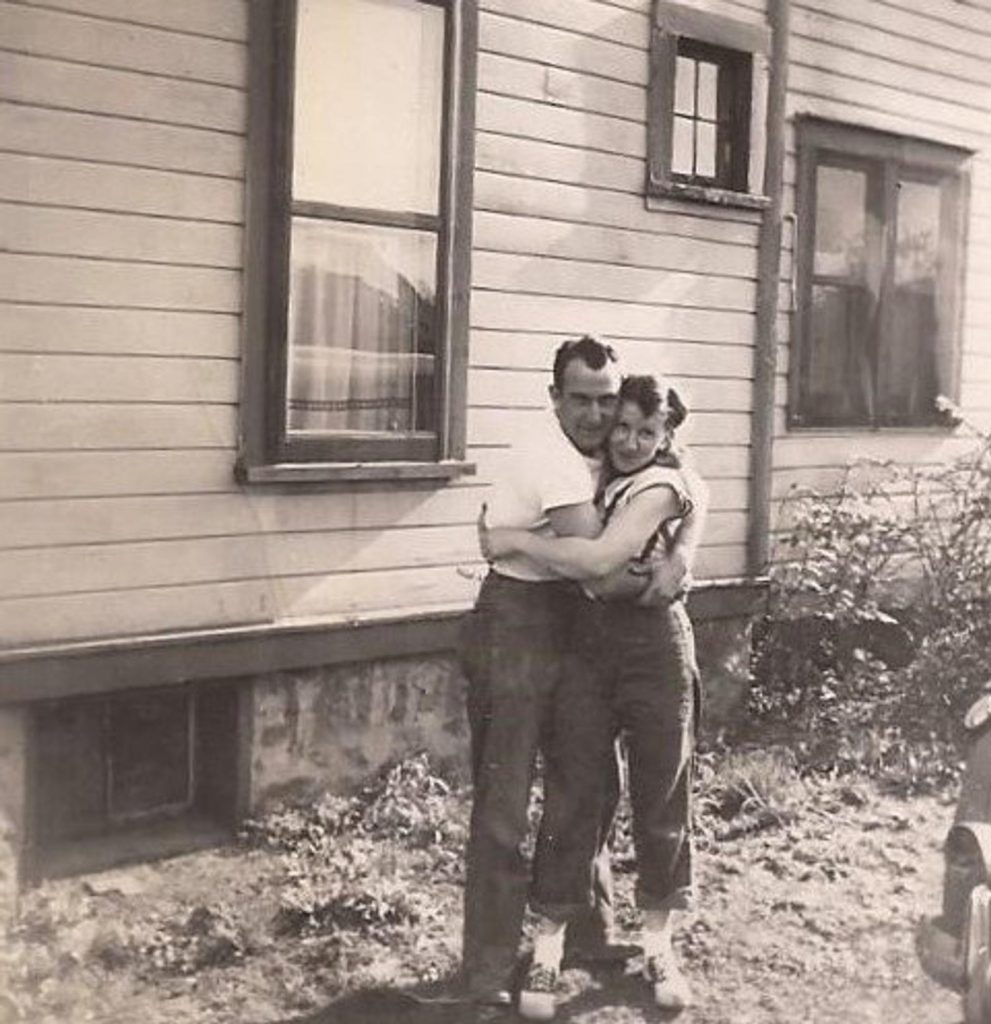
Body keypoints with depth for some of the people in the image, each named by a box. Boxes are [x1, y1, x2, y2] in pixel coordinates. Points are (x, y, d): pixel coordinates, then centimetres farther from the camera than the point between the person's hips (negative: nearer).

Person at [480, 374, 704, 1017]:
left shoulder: (661, 486, -11)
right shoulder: (594, 474, 9)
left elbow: (599, 560, -25)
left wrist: (517, 541, -17)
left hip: (653, 649, -4)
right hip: (587, 644, 4)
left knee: (661, 798, 7)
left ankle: (659, 945, 24)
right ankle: (548, 950, 12)